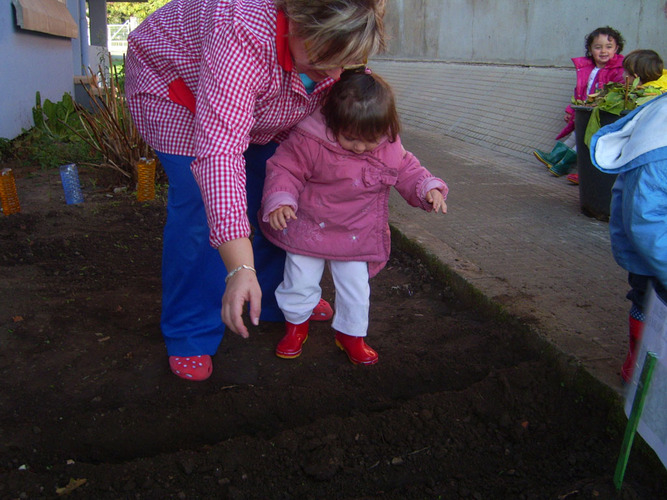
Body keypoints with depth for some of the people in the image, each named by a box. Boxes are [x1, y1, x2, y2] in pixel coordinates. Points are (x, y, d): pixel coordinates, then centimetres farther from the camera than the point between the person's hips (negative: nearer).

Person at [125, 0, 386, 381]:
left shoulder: (331, 42, -24)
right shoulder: (242, 36, -45)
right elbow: (220, 152, -52)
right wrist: (240, 268, -57)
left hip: (256, 105, 6)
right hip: (175, 86, -6)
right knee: (199, 208, -16)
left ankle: (281, 302, 26)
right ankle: (189, 335, 1)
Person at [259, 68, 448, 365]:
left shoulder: (388, 147, -11)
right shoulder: (308, 140, -24)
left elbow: (406, 170, 4)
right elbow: (284, 169, -16)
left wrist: (429, 188, -14)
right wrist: (279, 200, -32)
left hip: (357, 236, 2)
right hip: (308, 227, -2)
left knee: (356, 287, 11)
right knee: (300, 281, 9)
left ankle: (351, 333, 36)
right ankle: (296, 325, 37)